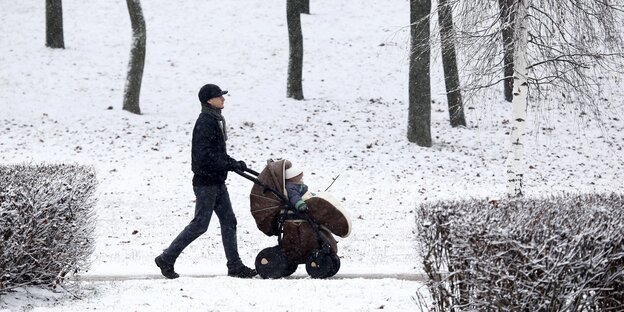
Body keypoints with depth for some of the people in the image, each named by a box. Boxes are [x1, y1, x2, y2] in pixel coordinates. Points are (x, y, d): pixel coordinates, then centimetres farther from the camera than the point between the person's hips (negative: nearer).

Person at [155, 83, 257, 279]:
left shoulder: (216, 120, 14)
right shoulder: (205, 122, -17)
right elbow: (205, 155, -24)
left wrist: (234, 163, 7)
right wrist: (232, 164, -22)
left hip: (217, 182, 10)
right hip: (206, 182, -10)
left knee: (229, 221, 8)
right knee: (200, 224, -5)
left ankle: (235, 265, 12)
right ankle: (166, 259, 3)